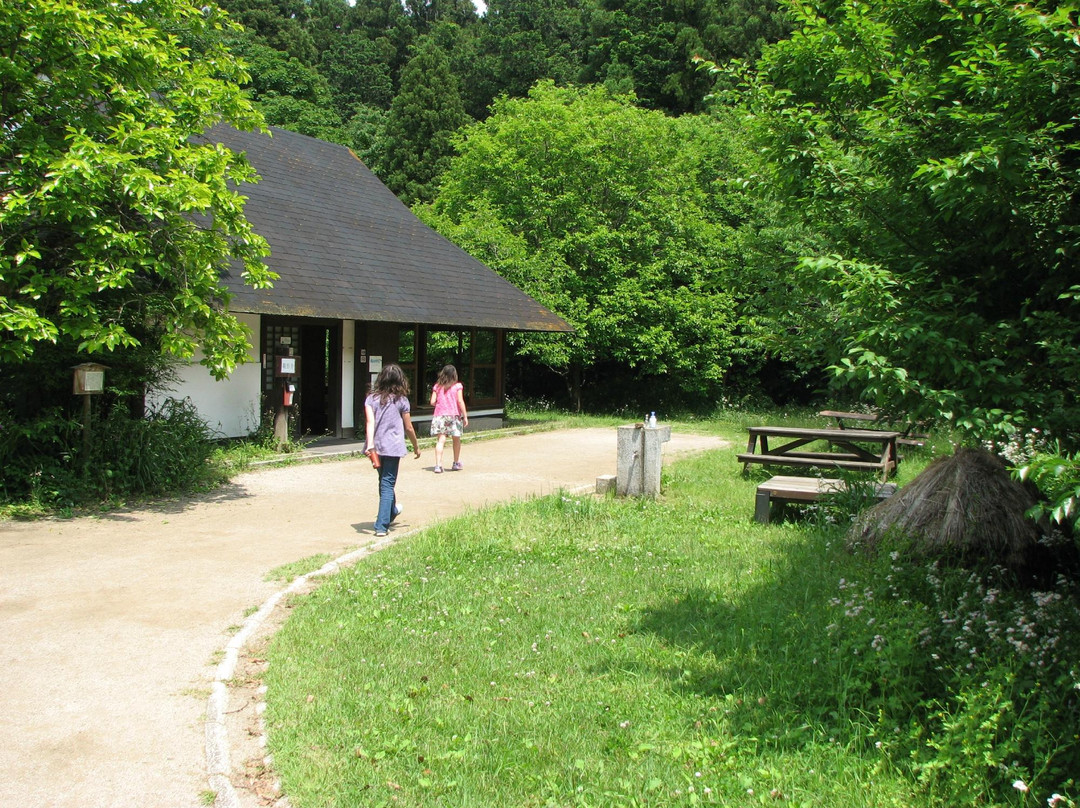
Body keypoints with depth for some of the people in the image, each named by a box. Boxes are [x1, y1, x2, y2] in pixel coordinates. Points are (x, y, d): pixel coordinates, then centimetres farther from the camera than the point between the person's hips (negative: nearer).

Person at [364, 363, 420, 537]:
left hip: (375, 447, 4)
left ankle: (391, 512, 45)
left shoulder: (371, 398, 2)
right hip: (393, 447, -4)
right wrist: (416, 446, 14)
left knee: (384, 481, 23)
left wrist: (370, 443, -21)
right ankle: (381, 526, -10)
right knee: (387, 485, -2)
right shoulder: (401, 400, -3)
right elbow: (408, 427, 1)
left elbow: (370, 422, -12)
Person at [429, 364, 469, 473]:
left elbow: (432, 402, 2)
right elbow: (460, 401, -7)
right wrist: (465, 416, -4)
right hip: (454, 415, -1)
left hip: (439, 415, 2)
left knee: (441, 440, -5)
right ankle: (456, 463, 28)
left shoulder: (437, 386, 6)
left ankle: (438, 465, -19)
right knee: (456, 440, 15)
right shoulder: (457, 386, -1)